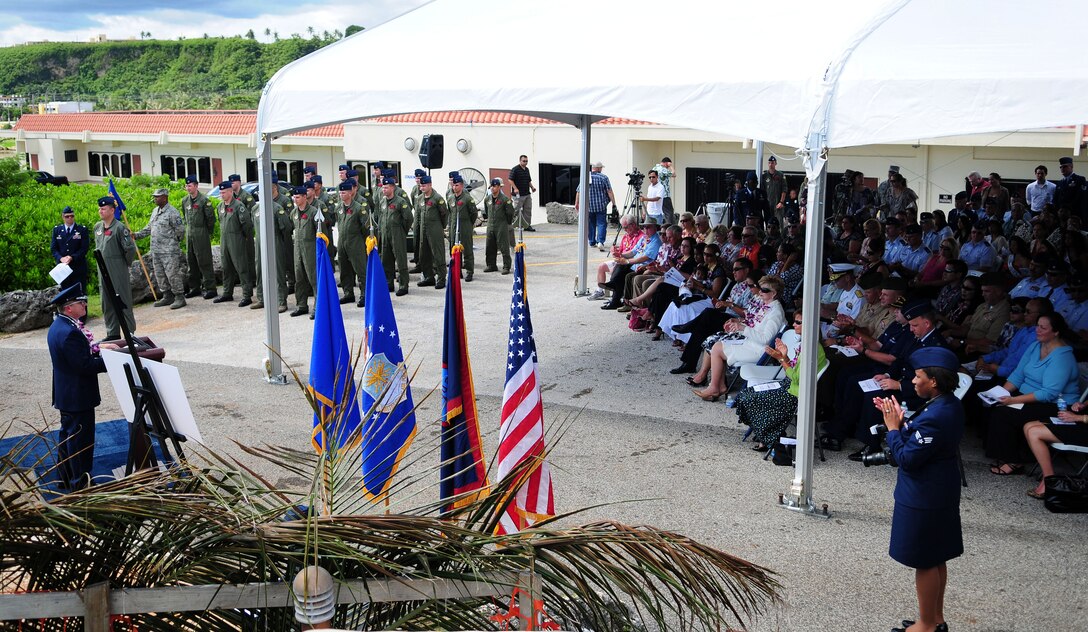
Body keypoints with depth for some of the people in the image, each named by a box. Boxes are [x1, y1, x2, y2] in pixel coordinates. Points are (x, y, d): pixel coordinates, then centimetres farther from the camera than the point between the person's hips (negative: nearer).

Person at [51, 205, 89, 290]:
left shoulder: (82, 229, 3)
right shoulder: (56, 230, 12)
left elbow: (84, 248, -4)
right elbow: (53, 248, 7)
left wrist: (72, 257, -17)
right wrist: (60, 258, -12)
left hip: (78, 268, -2)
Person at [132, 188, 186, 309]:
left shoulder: (172, 212, -12)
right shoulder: (155, 211, 15)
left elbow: (180, 230, -12)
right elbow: (149, 227, 22)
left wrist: (173, 241, -1)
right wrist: (137, 235, 13)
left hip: (169, 250, -9)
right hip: (155, 250, 9)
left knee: (172, 273, -8)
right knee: (159, 275, 12)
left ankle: (179, 297, -1)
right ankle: (167, 297, 22)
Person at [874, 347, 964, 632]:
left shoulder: (934, 417, -29)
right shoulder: (950, 405, 2)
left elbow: (907, 458, -25)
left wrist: (893, 427, -14)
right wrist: (900, 421, 1)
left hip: (924, 499, -10)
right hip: (941, 492, 10)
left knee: (925, 562, 5)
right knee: (936, 559, 21)